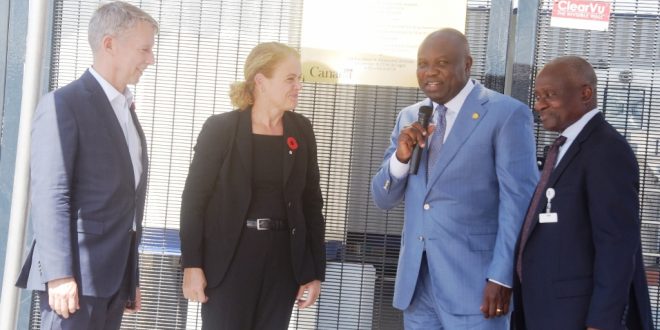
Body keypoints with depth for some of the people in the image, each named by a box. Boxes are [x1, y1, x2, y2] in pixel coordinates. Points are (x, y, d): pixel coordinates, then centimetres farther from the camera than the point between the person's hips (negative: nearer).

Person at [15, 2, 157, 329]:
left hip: (114, 276, 8)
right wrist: (58, 274, -21)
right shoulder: (63, 104, -7)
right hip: (78, 274, -8)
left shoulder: (127, 111, 20)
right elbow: (50, 196, -15)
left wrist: (130, 278, 17)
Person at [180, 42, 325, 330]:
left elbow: (311, 201, 9)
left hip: (283, 258, 4)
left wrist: (315, 270, 5)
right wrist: (192, 265, -10)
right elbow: (194, 198, -4)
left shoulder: (301, 130, 8)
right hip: (229, 257, -3)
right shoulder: (220, 128, -4)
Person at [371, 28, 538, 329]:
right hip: (415, 281, 5)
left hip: (473, 281, -5)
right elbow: (383, 199, 12)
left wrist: (502, 277, -15)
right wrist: (400, 157, -7)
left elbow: (518, 201, -9)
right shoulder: (409, 118, 12)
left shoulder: (506, 114, -5)